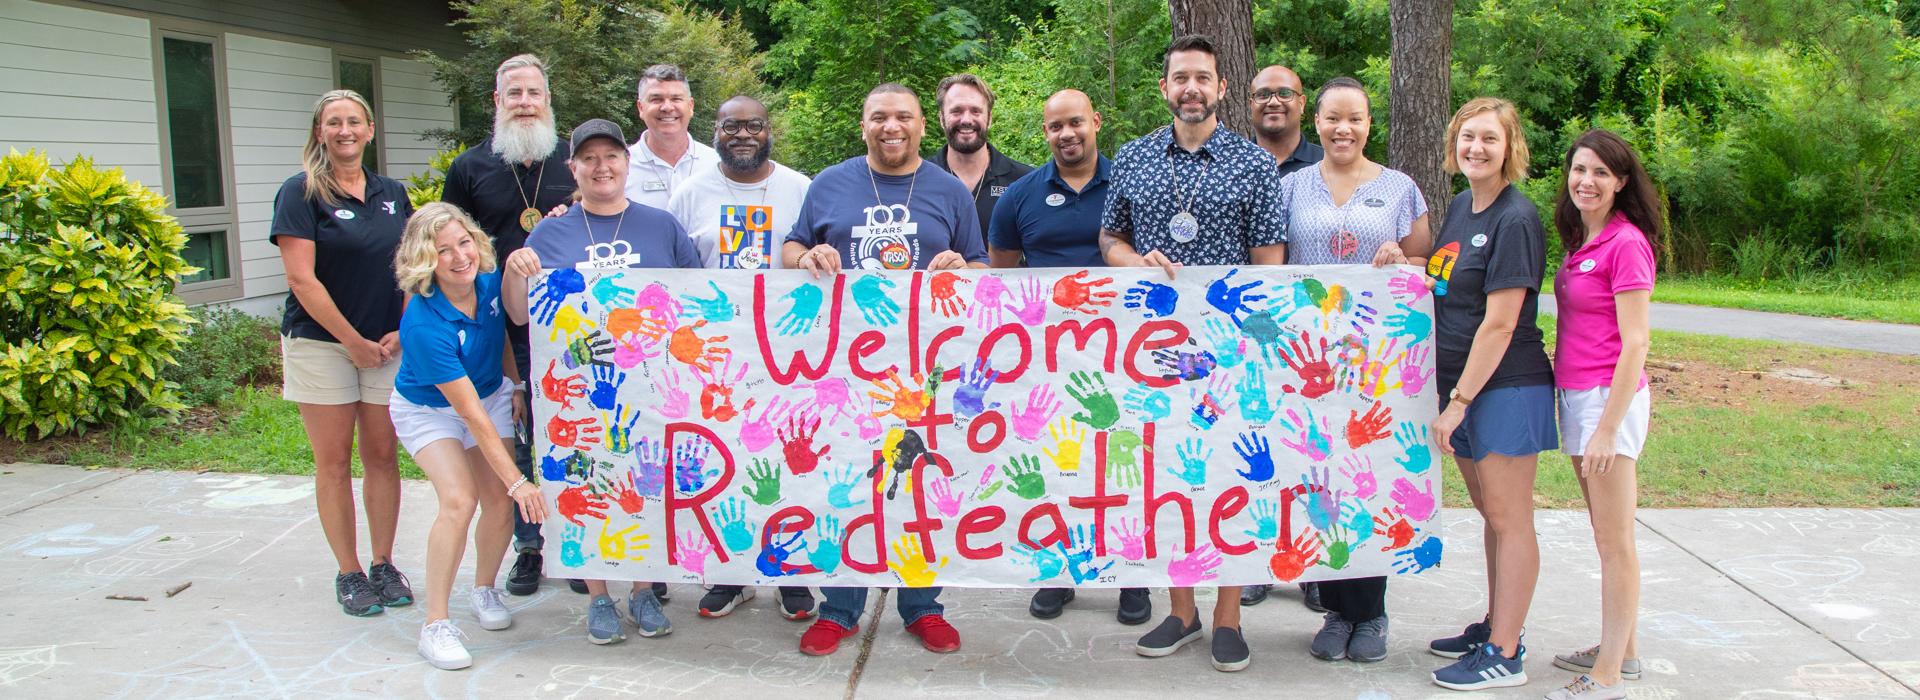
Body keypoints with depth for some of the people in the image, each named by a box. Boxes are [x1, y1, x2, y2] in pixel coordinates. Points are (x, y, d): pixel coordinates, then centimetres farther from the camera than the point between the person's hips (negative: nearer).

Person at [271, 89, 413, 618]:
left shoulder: (393, 194, 9)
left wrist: (401, 331, -2)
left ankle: (384, 565, 17)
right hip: (322, 342, -4)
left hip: (389, 344, 4)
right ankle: (349, 573, 11)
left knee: (383, 457, 6)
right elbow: (302, 279, -11)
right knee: (334, 462, 2)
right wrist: (353, 341, -11)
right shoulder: (301, 193, -5)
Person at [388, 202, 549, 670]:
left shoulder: (490, 284, -17)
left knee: (500, 501, -7)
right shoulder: (424, 324, -34)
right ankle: (435, 625, -12)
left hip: (492, 395, 5)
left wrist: (516, 386, 10)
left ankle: (485, 590, 20)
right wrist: (517, 480, -33)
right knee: (459, 501, -22)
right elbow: (471, 413, -33)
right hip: (429, 410, -5)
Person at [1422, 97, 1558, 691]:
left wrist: (1457, 402, -18)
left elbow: (1499, 324, -19)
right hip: (1464, 383, 9)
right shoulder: (1460, 207, 10)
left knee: (1509, 520, -1)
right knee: (1489, 514, 17)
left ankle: (1504, 656, 6)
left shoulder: (1515, 220, -16)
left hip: (1505, 387, -8)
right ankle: (1497, 626, 30)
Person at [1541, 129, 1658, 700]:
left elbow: (1635, 344, -16)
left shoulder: (1626, 242, -13)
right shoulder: (1581, 240, 12)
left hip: (1610, 396, -9)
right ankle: (1619, 651, 28)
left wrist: (1607, 427, -18)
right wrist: (1578, 409, 15)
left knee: (1615, 541, -2)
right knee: (1606, 537, 16)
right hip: (1575, 395, 9)